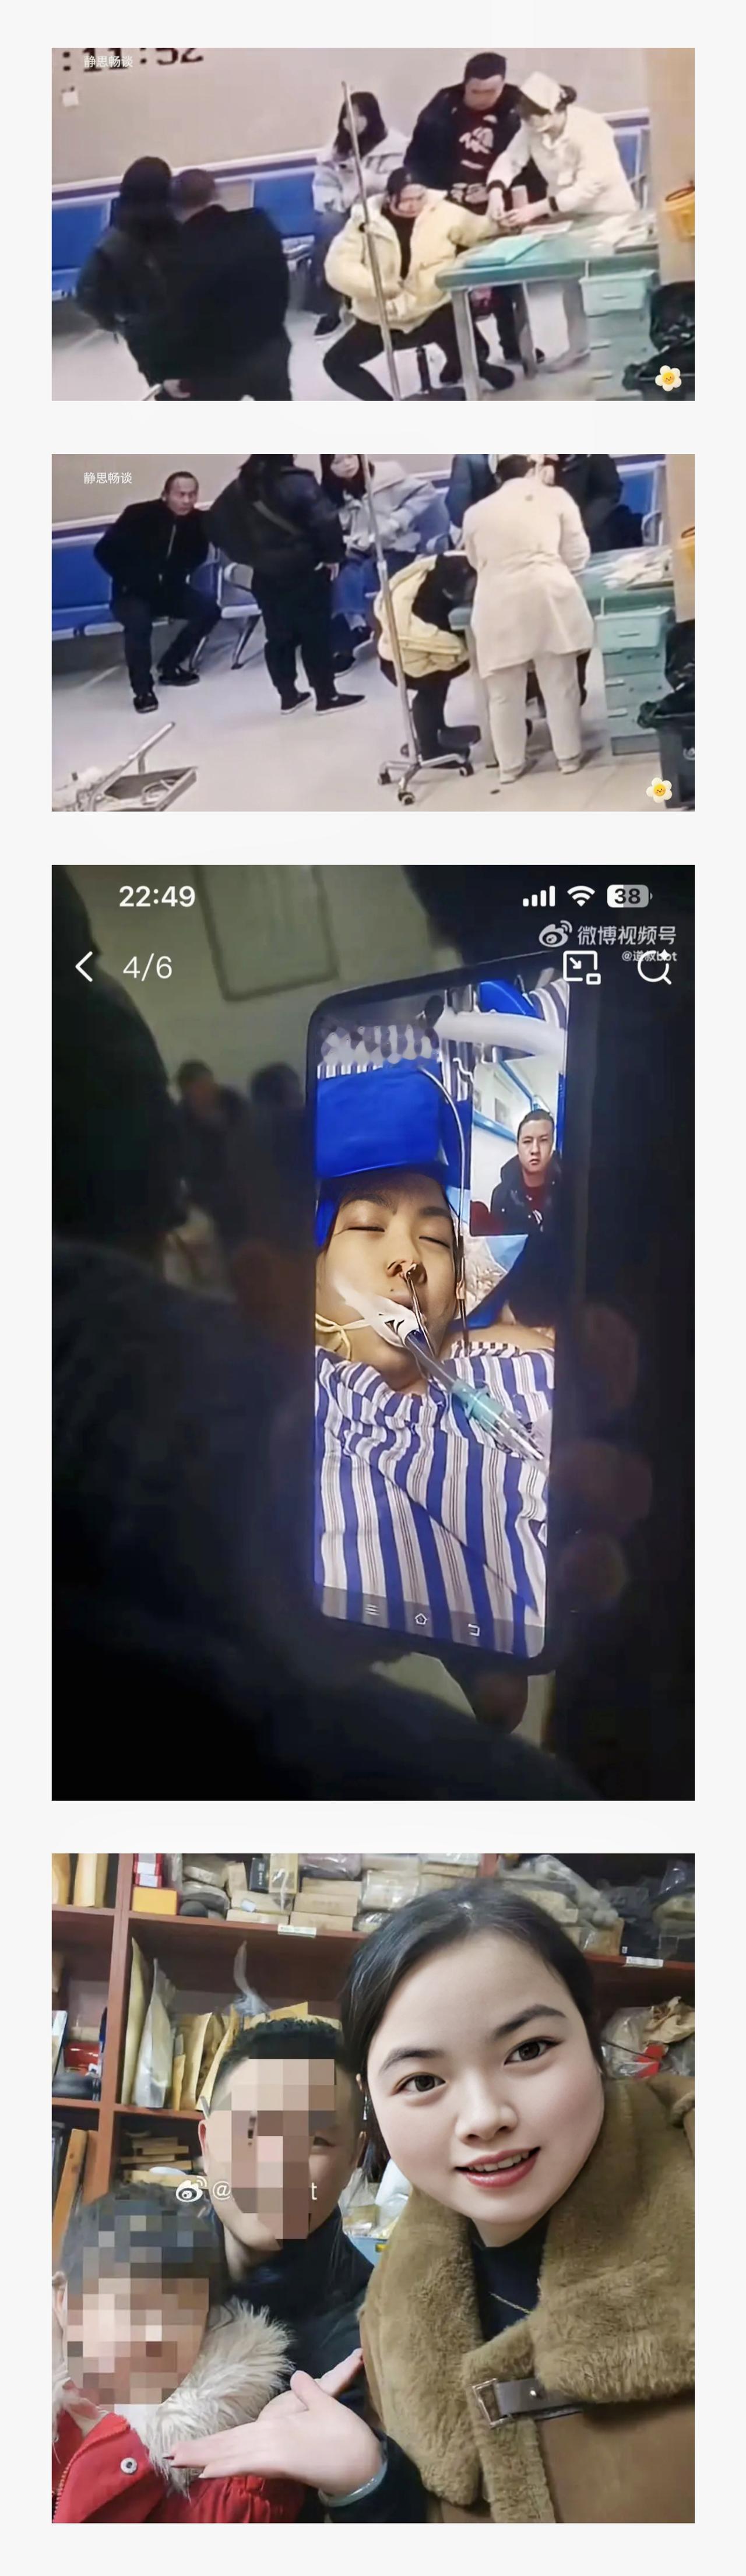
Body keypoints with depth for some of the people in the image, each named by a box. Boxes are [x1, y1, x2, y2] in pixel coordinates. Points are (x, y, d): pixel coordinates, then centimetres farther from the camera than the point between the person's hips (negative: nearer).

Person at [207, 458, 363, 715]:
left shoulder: (239, 489, 4)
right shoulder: (299, 483, -15)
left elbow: (217, 526, 9)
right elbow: (326, 521, -22)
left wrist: (248, 555, 13)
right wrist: (333, 555, -8)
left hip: (265, 576, 6)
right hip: (304, 573, -6)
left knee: (278, 636, 13)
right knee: (316, 634, 1)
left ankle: (288, 695, 18)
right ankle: (326, 696, 4)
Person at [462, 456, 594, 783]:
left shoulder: (476, 513, 15)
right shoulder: (556, 498, 11)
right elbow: (577, 554, 12)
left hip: (498, 606, 1)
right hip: (548, 597, -1)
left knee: (504, 692, 8)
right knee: (560, 683, 7)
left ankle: (509, 766, 13)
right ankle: (568, 756, 13)